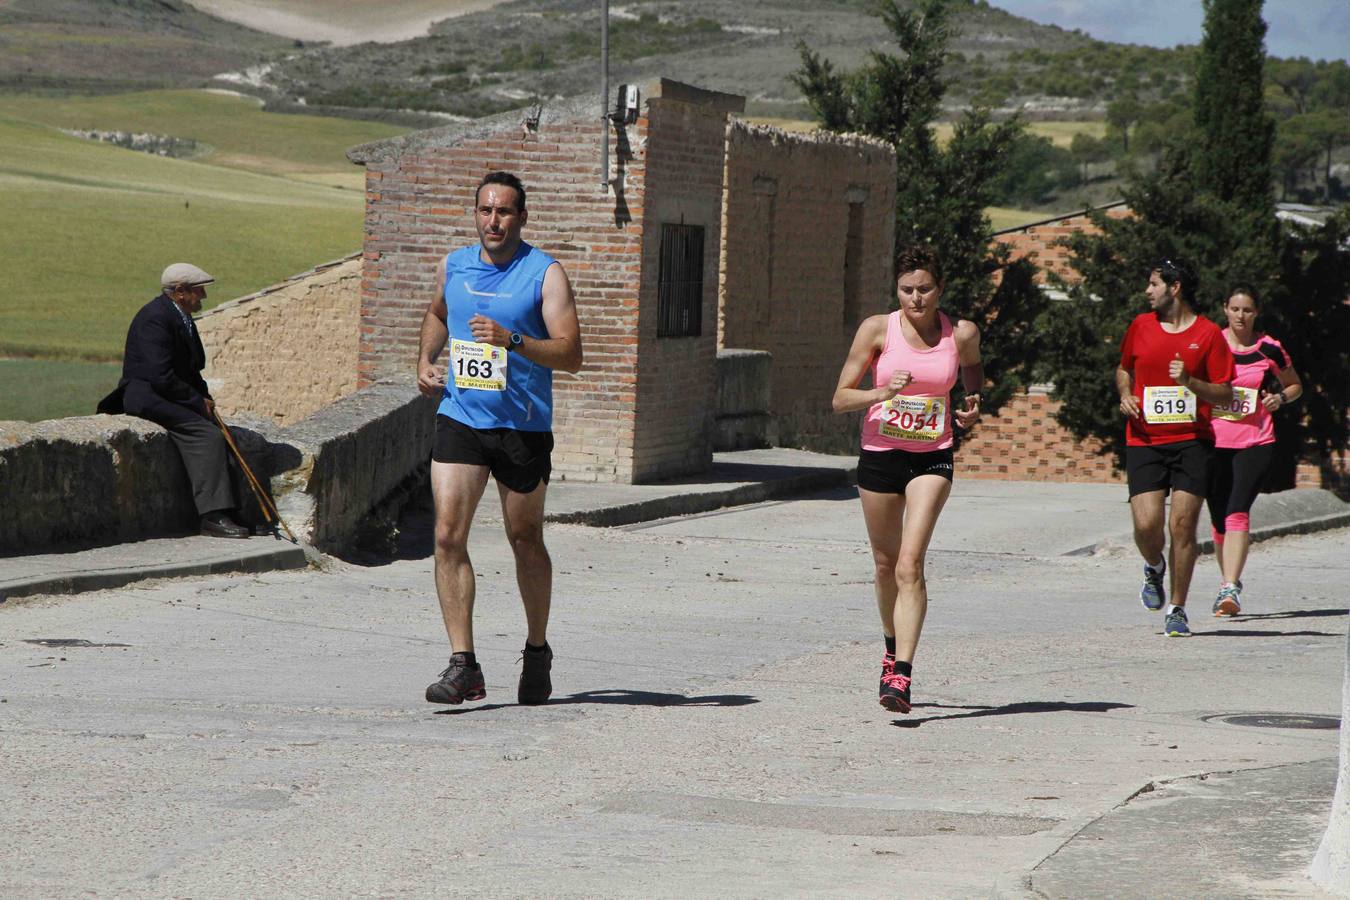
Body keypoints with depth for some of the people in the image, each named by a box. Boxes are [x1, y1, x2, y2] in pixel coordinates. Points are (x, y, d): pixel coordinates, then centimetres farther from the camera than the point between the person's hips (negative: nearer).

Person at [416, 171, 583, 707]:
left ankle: (537, 652, 30)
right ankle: (462, 665, -12)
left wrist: (512, 340, -28)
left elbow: (571, 354, -15)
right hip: (460, 418, 3)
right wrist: (425, 361, 14)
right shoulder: (453, 267, 8)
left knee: (525, 542, 9)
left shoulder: (544, 274, -7)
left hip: (523, 426, -3)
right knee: (448, 536, -11)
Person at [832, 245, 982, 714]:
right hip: (880, 453, 1)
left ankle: (901, 676, -23)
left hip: (932, 457, -1)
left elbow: (972, 367, 22)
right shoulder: (877, 329, -5)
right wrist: (883, 392, -23)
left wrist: (972, 403, 1)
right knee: (886, 565, 14)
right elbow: (840, 398, -4)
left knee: (910, 565, -17)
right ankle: (893, 648, 41)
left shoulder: (961, 334, -2)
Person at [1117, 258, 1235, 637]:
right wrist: (1125, 395, 6)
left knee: (1182, 525, -7)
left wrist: (1190, 382, -15)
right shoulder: (1141, 326, 10)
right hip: (1145, 441, 2)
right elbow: (1124, 368, 27)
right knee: (1147, 524, -10)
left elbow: (1225, 395, 1)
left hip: (1192, 441, -2)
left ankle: (1177, 610, 6)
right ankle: (1154, 567, 25)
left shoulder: (1208, 333, 1)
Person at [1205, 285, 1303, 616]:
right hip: (1215, 440, 2)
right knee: (1219, 519, 8)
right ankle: (1228, 582, 27)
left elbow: (1295, 385, 18)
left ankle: (1231, 588, -24)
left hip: (1255, 442, -2)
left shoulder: (1269, 349, 4)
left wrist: (1280, 397, -3)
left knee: (1237, 513, -18)